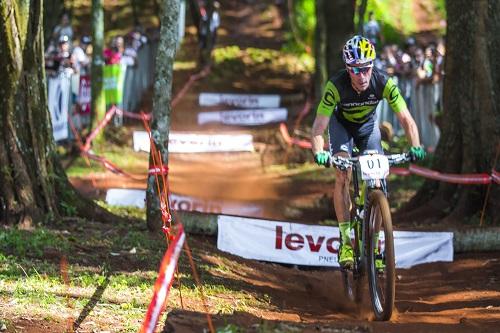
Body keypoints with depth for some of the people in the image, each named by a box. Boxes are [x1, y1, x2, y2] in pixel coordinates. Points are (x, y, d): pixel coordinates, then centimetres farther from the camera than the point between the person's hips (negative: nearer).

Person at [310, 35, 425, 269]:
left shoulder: (384, 83, -32)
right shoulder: (336, 86, -36)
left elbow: (406, 119, -30)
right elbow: (318, 129, -36)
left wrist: (415, 146, -48)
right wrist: (318, 153, -55)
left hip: (368, 125, 2)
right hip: (341, 124, -2)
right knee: (342, 177, -22)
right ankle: (347, 241, -17)